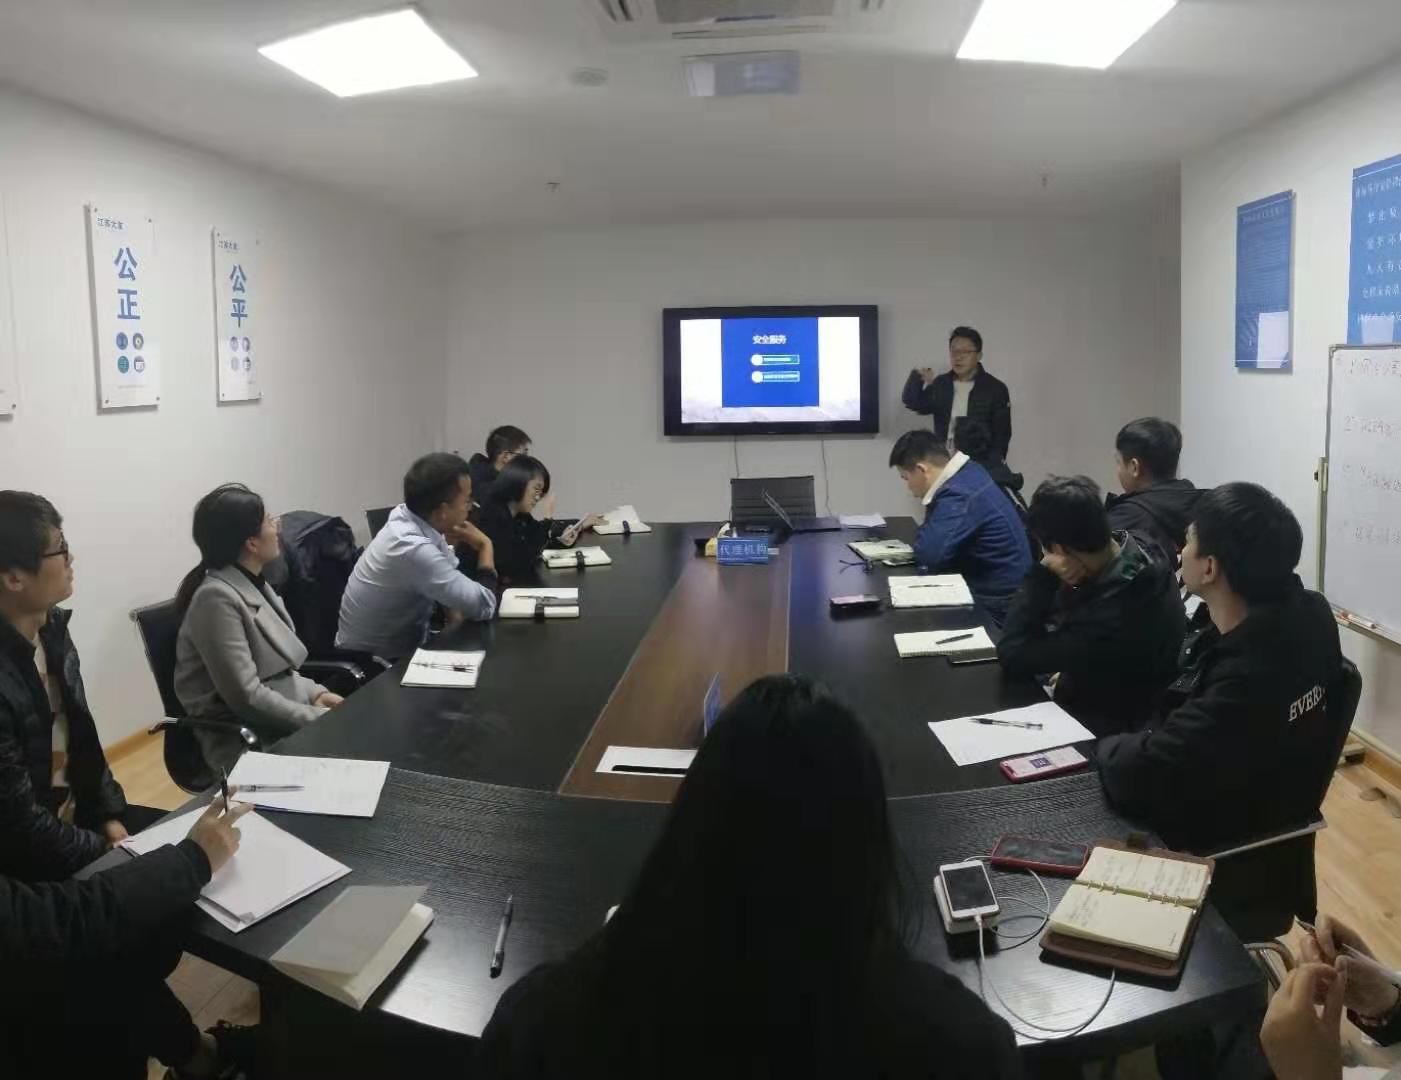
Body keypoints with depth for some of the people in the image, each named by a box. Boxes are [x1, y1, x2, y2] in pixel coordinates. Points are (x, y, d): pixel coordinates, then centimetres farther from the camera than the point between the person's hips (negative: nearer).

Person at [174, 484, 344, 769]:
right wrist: (318, 718, -17)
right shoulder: (217, 598, -19)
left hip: (283, 719, 8)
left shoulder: (253, 583, 8)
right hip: (248, 741, -8)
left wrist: (315, 693, 0)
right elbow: (246, 697, -22)